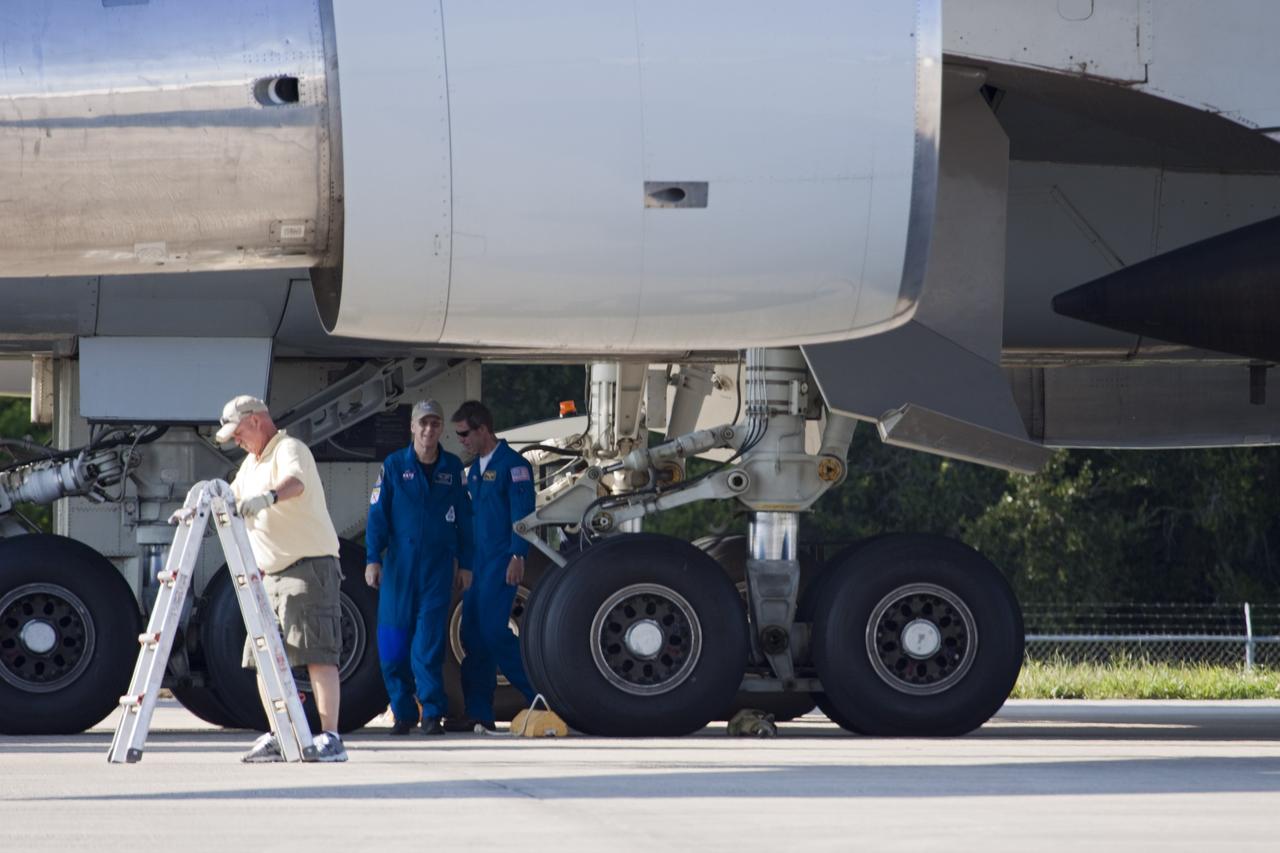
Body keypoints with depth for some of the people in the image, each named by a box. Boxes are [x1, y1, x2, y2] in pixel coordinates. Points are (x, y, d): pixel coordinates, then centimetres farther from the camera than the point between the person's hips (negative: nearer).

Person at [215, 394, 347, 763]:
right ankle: (279, 737, 14)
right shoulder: (251, 463, 21)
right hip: (270, 572, 10)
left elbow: (294, 483, -32)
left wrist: (267, 497, -52)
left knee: (316, 653, -14)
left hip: (309, 565, -10)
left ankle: (331, 738, -16)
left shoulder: (290, 449, -10)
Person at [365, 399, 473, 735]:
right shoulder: (394, 466, 2)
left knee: (430, 639, -9)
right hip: (399, 566, 0)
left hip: (437, 567, 0)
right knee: (393, 642, -1)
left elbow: (463, 518, 12)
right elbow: (378, 515, -1)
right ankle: (403, 712, 10)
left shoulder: (453, 468, 8)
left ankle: (432, 713, -6)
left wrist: (466, 564, 11)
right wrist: (373, 559, -10)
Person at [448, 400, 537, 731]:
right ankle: (479, 713, 8)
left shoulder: (512, 465, -8)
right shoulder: (475, 468, 19)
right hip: (479, 563, 9)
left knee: (493, 629, -15)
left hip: (502, 563, -9)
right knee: (473, 634, 5)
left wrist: (517, 556, -21)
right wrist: (467, 564, 22)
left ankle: (540, 695, -7)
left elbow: (522, 514, -14)